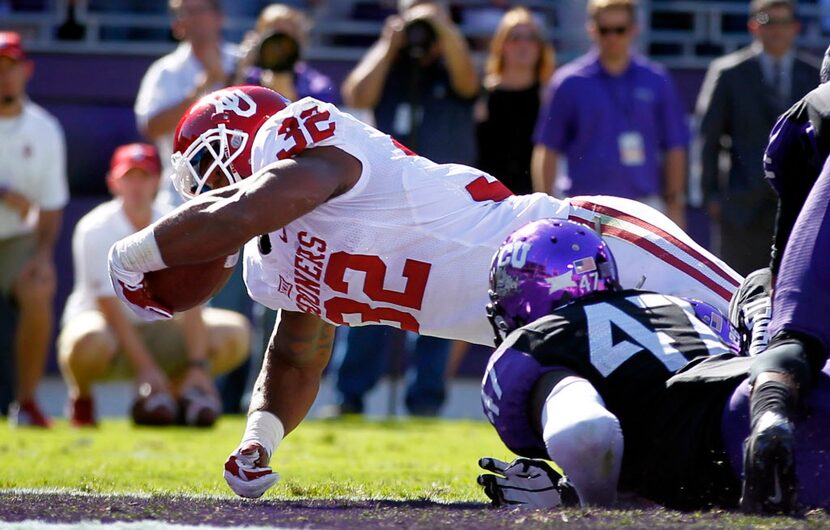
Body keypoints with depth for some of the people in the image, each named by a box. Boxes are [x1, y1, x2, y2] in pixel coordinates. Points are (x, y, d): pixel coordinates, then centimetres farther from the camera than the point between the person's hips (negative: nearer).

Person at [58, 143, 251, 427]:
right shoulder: (96, 230, -16)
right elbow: (109, 307, -22)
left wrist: (198, 366, -27)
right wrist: (144, 367, -30)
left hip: (156, 329, 4)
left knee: (235, 333, -17)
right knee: (90, 341, -42)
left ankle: (174, 390, 7)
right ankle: (81, 398, -6)